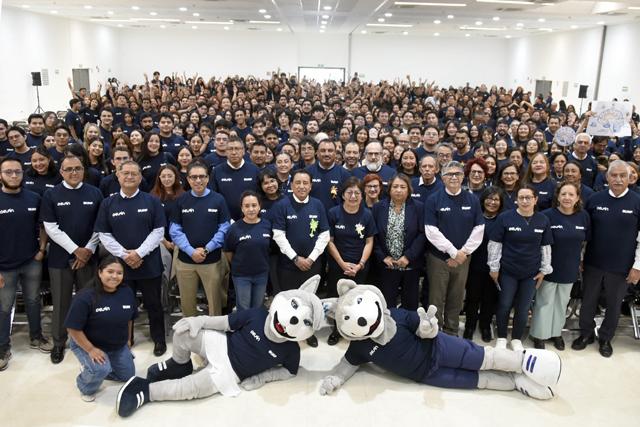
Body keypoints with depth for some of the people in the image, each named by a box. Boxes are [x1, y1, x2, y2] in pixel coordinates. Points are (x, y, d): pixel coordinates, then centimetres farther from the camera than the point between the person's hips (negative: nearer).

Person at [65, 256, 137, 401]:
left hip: (118, 346, 6)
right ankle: (86, 388, 4)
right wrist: (91, 350, -24)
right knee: (101, 370, -32)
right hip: (87, 344, -6)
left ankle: (92, 368, 36)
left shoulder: (127, 292, -9)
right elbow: (73, 329, -23)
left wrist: (128, 339, 10)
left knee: (128, 376, 14)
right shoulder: (85, 297, -26)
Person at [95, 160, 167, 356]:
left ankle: (159, 340, 24)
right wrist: (123, 254, -12)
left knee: (153, 304, 9)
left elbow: (158, 231, -5)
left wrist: (139, 252, -15)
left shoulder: (152, 201, 0)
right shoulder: (108, 204, 4)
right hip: (120, 264, 1)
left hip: (150, 264, -1)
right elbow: (104, 235, 0)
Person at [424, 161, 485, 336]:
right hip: (438, 257, -3)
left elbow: (479, 229, 1)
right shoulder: (434, 200, -5)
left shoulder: (472, 200, 4)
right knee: (436, 300, 3)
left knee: (456, 300, 12)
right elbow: (431, 231, -11)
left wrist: (463, 252, -8)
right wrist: (453, 252, -14)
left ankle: (451, 333, 25)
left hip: (463, 258, 3)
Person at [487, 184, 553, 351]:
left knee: (523, 308, 10)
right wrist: (494, 267, -6)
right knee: (504, 305, 6)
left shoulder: (543, 220, 0)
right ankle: (501, 338, 25)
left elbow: (546, 247, 7)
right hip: (507, 271, -2)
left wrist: (544, 269, 6)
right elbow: (494, 244, -6)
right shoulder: (505, 217, -9)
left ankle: (517, 339, 29)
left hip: (531, 273, 2)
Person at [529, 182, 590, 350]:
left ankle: (556, 332, 34)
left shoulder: (584, 217, -3)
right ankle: (539, 335, 20)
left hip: (570, 269, 4)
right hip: (549, 268, -4)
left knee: (562, 302, 17)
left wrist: (579, 260, 10)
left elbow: (584, 241, 10)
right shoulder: (547, 215, -15)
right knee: (545, 302, 6)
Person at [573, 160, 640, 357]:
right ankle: (586, 334, 31)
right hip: (593, 263, 1)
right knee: (588, 301, 13)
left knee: (614, 305, 13)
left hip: (621, 267, -1)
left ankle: (605, 338, 31)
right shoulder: (595, 199, -2)